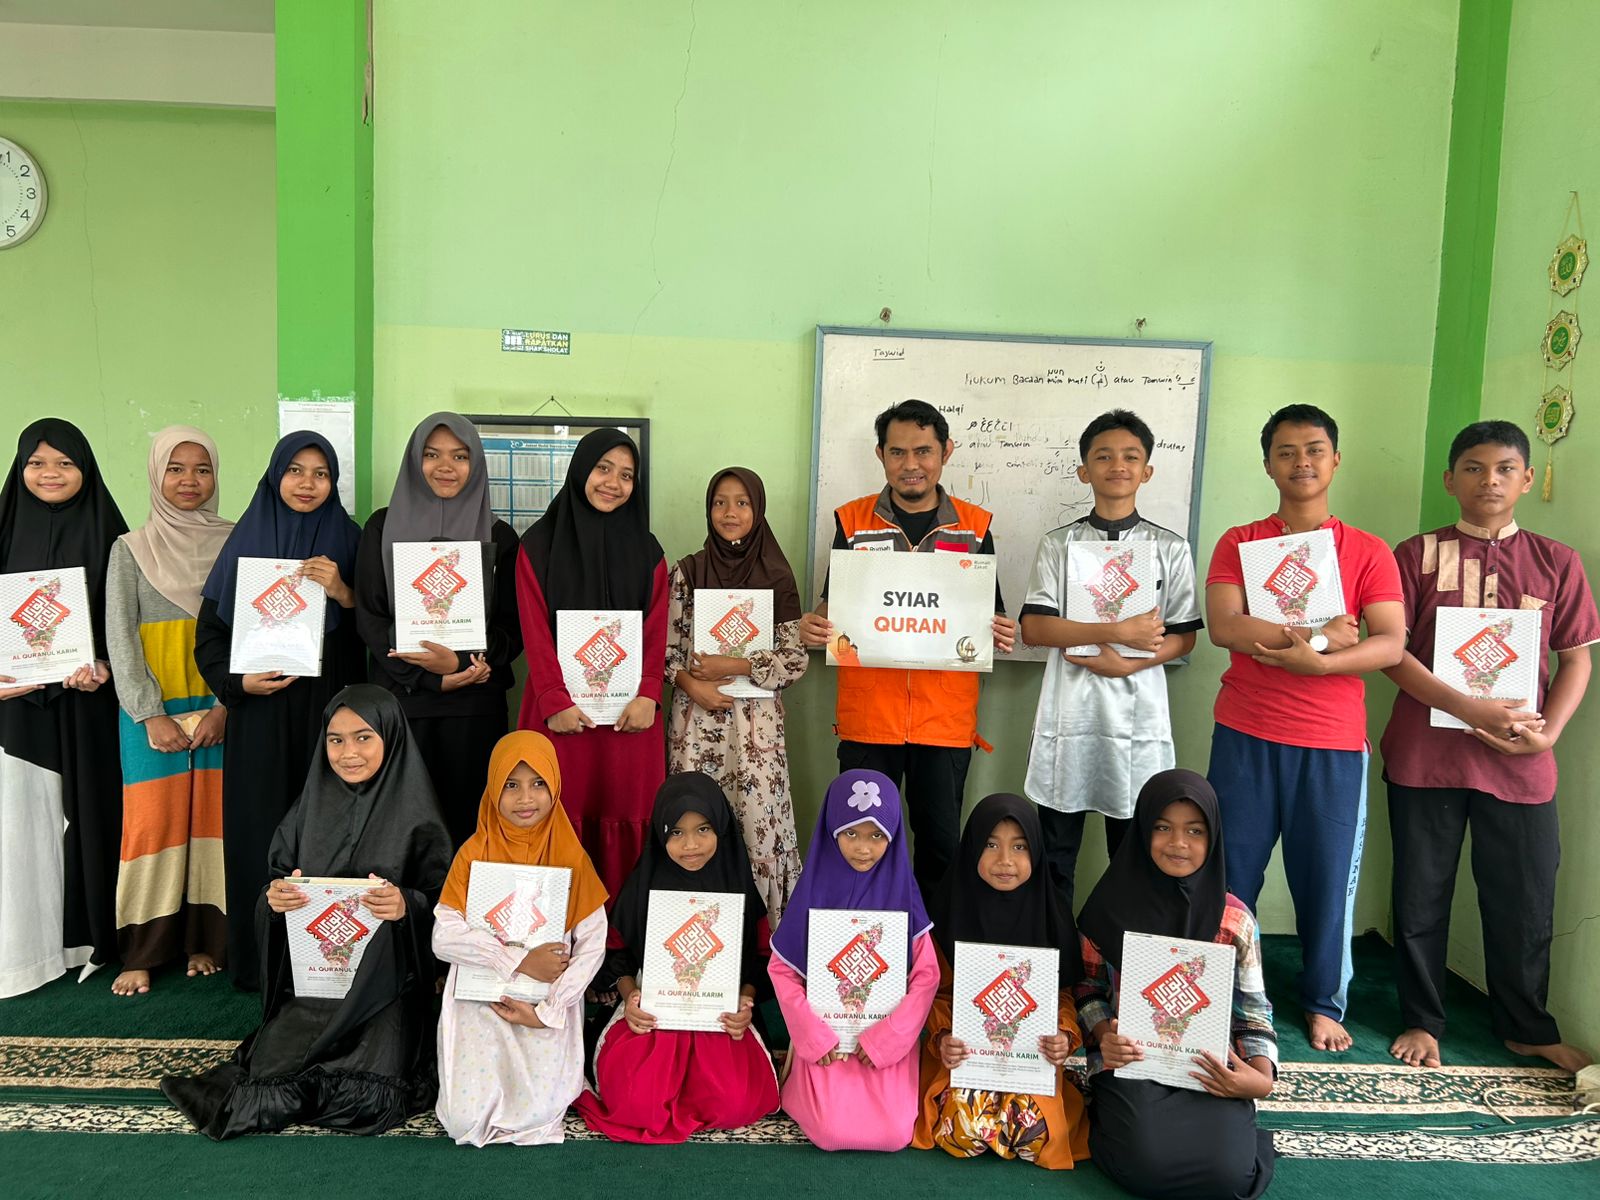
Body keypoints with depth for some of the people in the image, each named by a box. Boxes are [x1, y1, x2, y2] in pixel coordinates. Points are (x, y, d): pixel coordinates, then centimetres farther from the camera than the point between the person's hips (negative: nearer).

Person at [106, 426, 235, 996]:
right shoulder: (130, 549, 6)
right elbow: (119, 636, 0)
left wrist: (226, 706, -10)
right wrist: (150, 714, -10)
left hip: (219, 707, 1)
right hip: (150, 710, 0)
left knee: (213, 818, 2)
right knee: (152, 821, -1)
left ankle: (206, 939, 12)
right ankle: (142, 952, 7)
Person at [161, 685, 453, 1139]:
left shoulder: (414, 819, -5)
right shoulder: (309, 811, 7)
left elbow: (444, 902, -5)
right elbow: (275, 885, 10)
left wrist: (407, 905, -26)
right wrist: (274, 898, -13)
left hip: (385, 984, -2)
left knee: (371, 1095, -17)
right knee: (271, 1073, -19)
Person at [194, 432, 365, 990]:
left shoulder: (349, 541, 5)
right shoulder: (247, 540, 6)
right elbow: (209, 631, 7)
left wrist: (342, 593, -15)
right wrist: (238, 680, -9)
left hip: (330, 709, 0)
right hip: (260, 714, 1)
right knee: (260, 829, 2)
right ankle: (257, 960, 14)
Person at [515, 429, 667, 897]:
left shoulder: (647, 550, 11)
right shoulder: (540, 543, 5)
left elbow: (656, 630, 4)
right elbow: (535, 629, -2)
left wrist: (647, 695, -11)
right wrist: (555, 701, -13)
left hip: (629, 710, 1)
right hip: (560, 708, -1)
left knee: (624, 822, 1)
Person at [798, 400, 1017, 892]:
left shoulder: (974, 525, 5)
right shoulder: (852, 520, 4)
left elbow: (991, 616, 11)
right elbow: (833, 605, 9)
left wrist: (1002, 635, -12)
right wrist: (812, 626, -13)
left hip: (946, 717, 0)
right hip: (866, 716, 0)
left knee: (941, 841, 9)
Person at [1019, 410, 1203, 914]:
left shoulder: (1170, 549, 7)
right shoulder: (1058, 544, 5)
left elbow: (1184, 637, 5)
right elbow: (1033, 627, -5)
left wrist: (1129, 662, -13)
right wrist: (1118, 632, -13)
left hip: (1138, 715, 0)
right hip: (1070, 712, 0)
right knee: (1054, 852, 6)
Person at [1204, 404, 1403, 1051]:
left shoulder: (1369, 553, 6)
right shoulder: (1238, 543, 5)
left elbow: (1391, 644, -6)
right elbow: (1223, 626, -10)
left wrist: (1309, 659, -19)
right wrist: (1320, 635, -15)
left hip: (1333, 743, 0)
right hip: (1246, 737, 0)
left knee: (1328, 876, 7)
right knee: (1230, 873, 5)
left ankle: (1324, 1003, 27)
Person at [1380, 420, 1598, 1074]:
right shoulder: (1415, 555, 2)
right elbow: (1391, 651, -5)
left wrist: (1547, 732, -7)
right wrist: (1471, 710, -16)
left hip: (1519, 764, 2)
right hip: (1425, 755, -1)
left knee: (1524, 900, 10)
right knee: (1421, 896, 8)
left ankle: (1528, 1028, 30)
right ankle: (1422, 1020, 24)